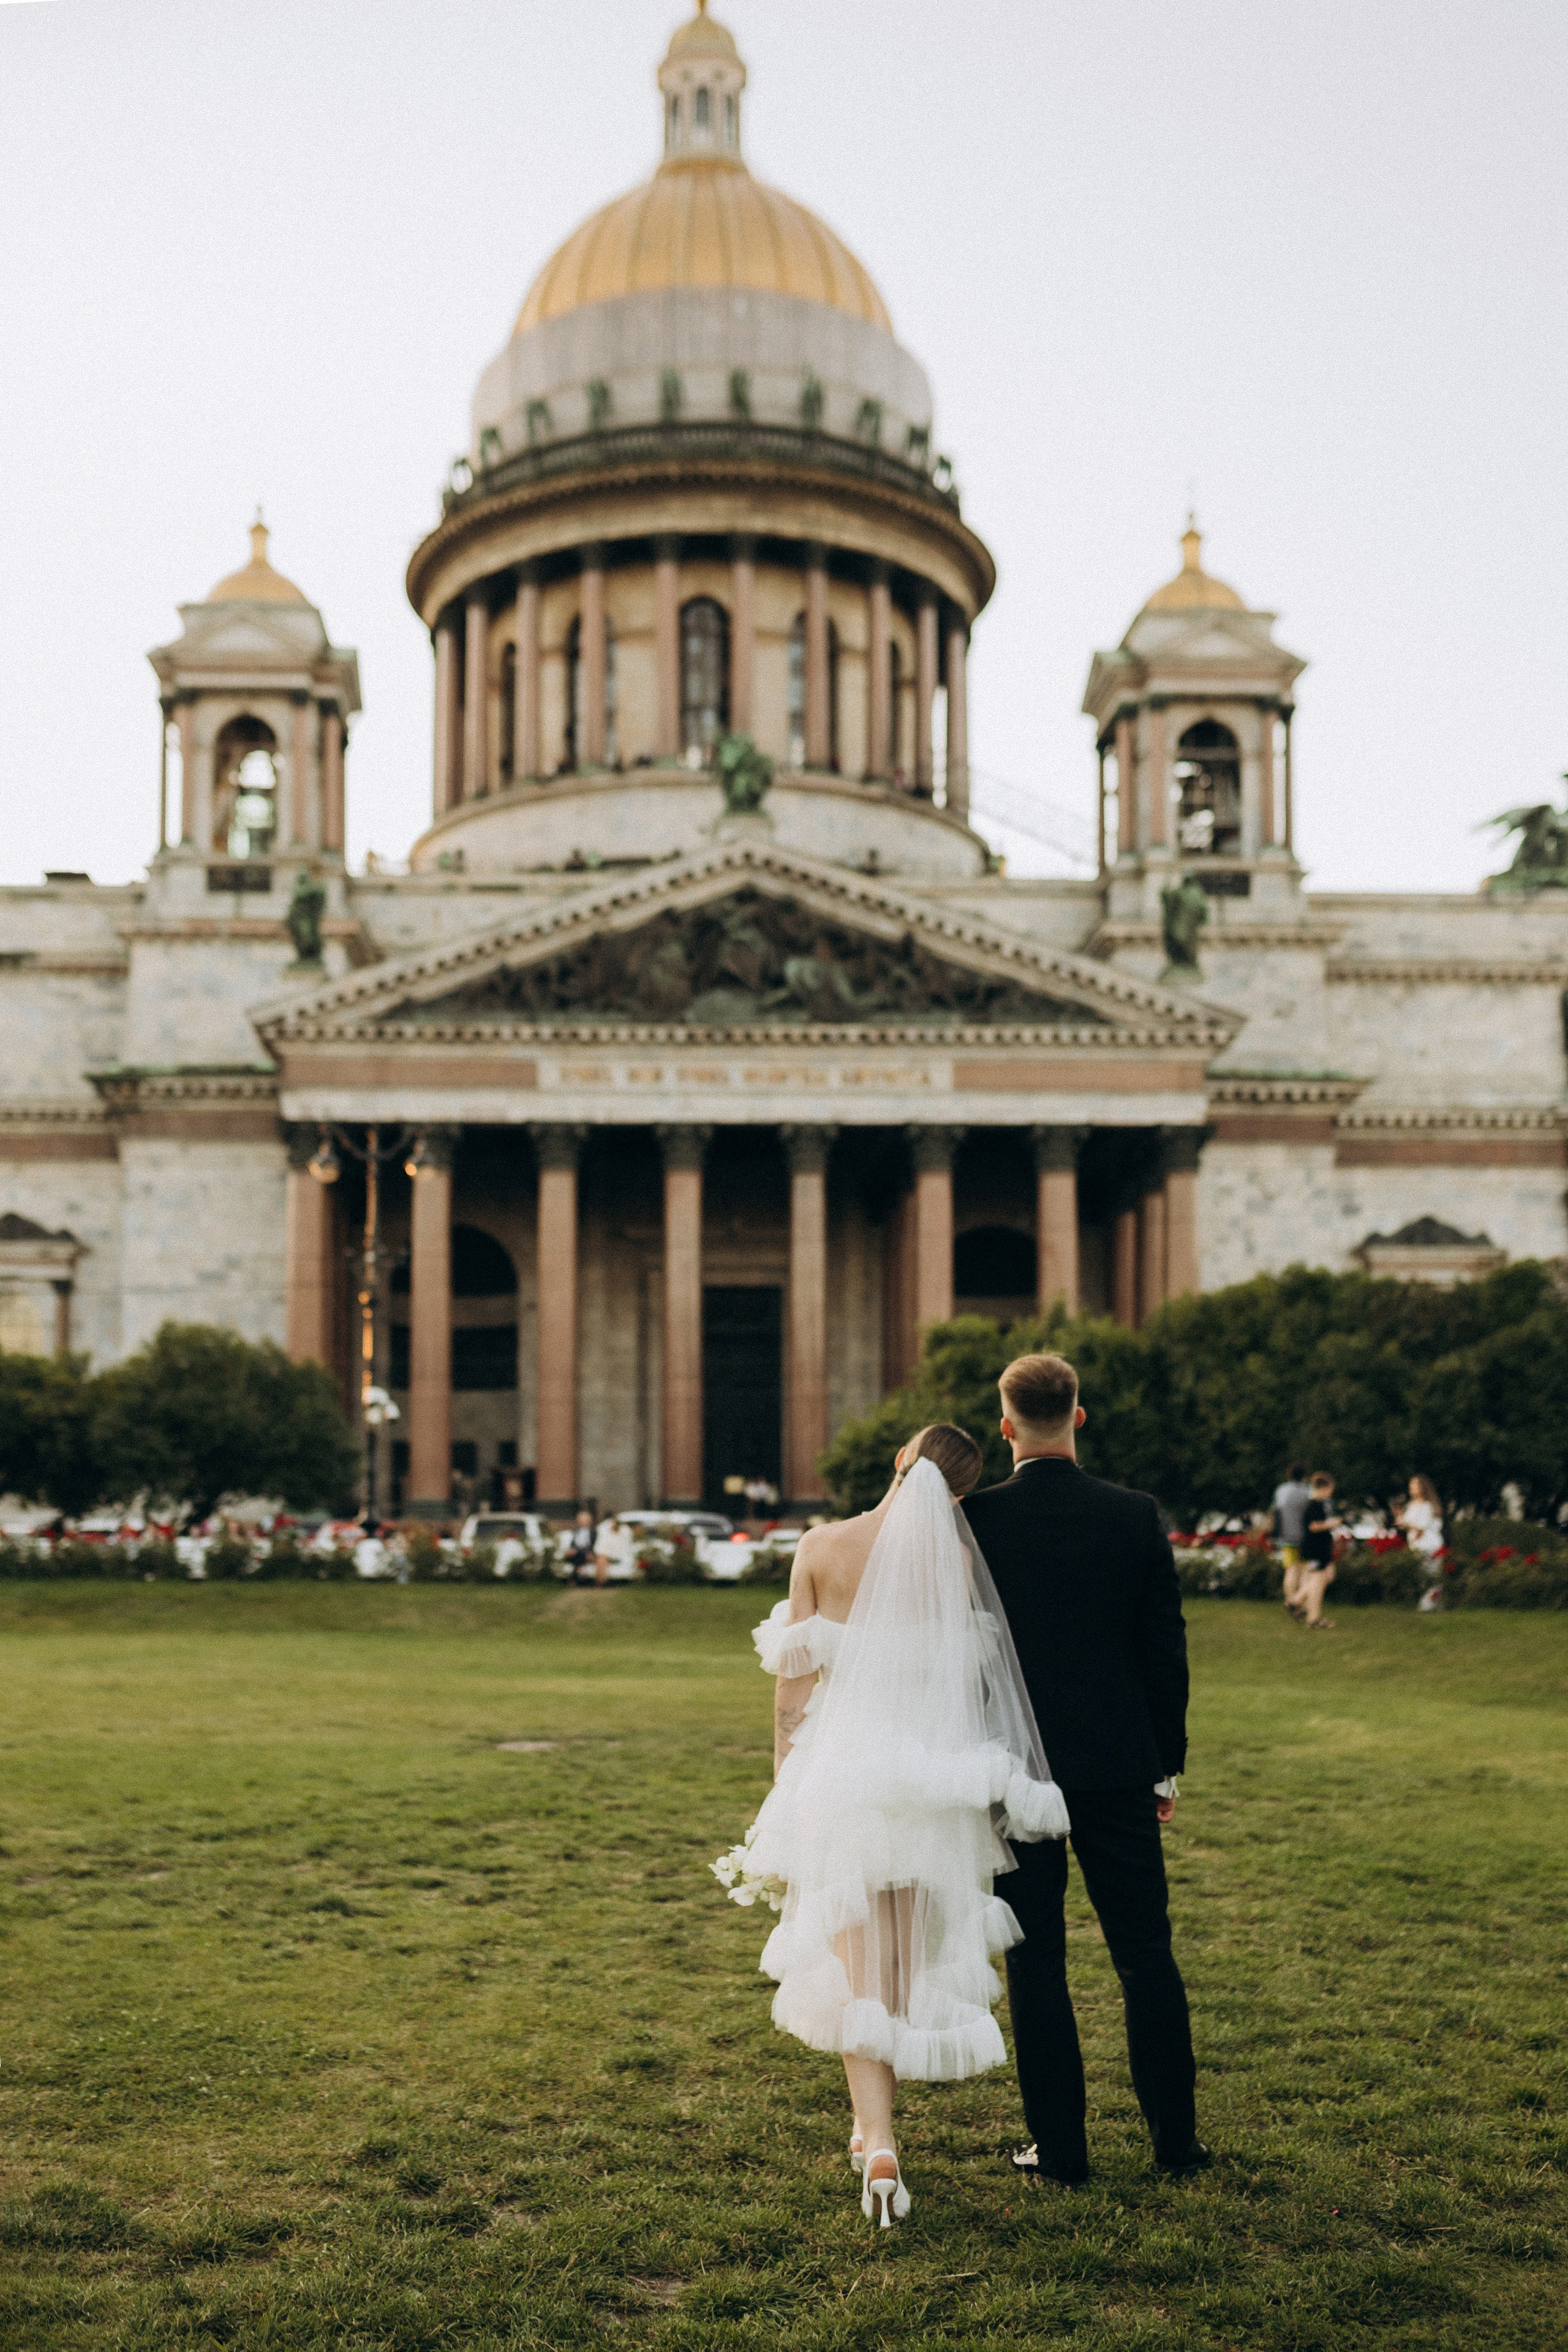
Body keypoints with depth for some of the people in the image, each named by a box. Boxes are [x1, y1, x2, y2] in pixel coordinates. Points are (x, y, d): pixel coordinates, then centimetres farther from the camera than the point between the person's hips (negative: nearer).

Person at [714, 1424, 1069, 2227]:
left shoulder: (820, 1548, -6)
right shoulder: (956, 1555, -8)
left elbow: (794, 1680, -3)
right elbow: (970, 1673, -4)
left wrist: (786, 1780, 8)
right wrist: (981, 1783, 9)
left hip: (841, 1765, -1)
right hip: (933, 1766, 1)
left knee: (855, 1962, 5)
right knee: (912, 1956, 19)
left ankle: (879, 2142, -10)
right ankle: (874, 2122, 32)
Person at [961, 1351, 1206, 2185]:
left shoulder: (974, 1519, -8)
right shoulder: (1135, 1516, -2)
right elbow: (1165, 1647, 2)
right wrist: (1167, 1766, 11)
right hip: (1119, 1765, 2)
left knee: (1036, 1961, 6)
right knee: (1146, 1955, 12)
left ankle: (1060, 2146, 12)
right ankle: (1175, 2139, 19)